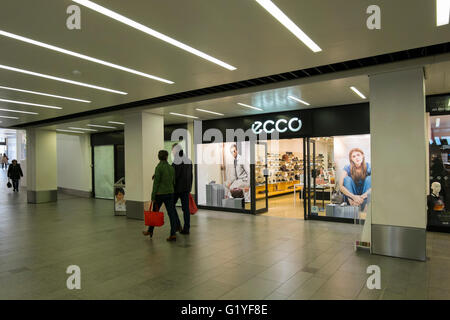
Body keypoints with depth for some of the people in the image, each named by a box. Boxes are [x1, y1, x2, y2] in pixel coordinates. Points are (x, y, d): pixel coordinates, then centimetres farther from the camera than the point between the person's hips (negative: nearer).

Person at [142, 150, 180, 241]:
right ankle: (173, 234, -1)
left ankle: (150, 231, 29)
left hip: (160, 193, -4)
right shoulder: (172, 168, 4)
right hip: (170, 193, 4)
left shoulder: (158, 167, -12)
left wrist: (153, 197, -9)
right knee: (171, 213, 2)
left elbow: (156, 183, -13)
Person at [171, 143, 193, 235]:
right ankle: (186, 229, 11)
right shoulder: (189, 161, 7)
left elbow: (174, 176, -19)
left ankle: (177, 225, 10)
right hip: (186, 188, 6)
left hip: (177, 188, -6)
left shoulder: (176, 162, -16)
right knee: (186, 208, 8)